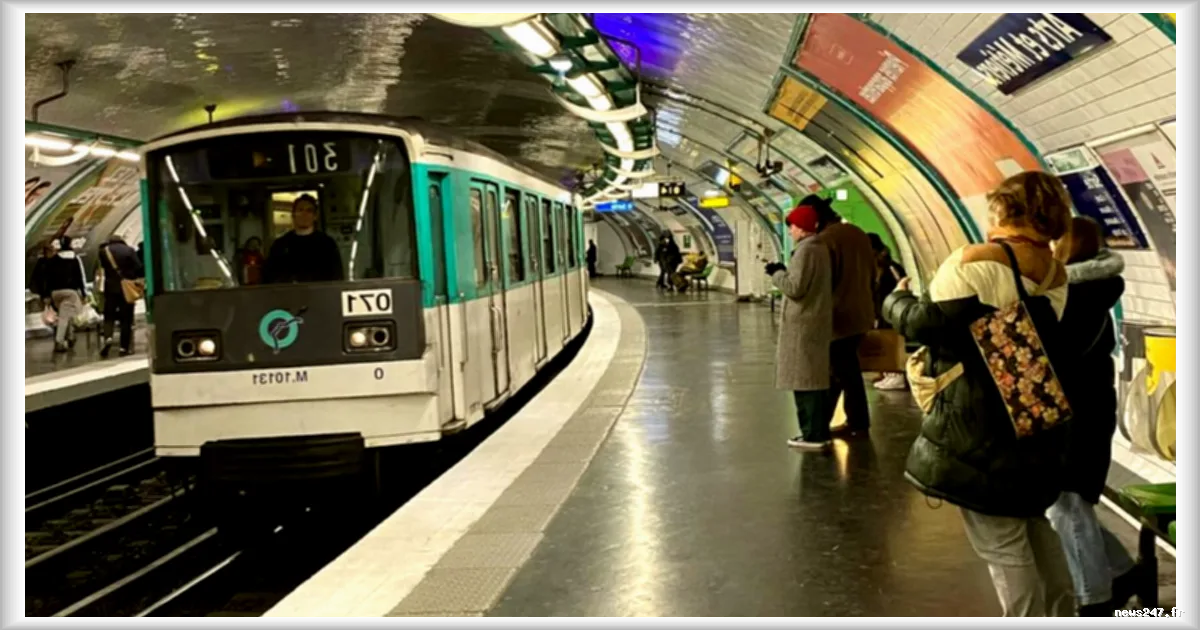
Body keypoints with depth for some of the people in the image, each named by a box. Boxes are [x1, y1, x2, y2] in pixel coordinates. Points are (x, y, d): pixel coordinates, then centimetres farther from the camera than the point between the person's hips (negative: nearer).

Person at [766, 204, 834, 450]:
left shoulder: (804, 250, -16)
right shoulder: (820, 248, 14)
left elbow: (795, 287, -20)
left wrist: (777, 273, -5)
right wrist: (785, 271, 16)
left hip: (803, 325, -10)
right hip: (816, 322, 10)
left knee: (804, 380, -6)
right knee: (815, 378, 13)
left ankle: (814, 435, -4)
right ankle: (817, 432, 18)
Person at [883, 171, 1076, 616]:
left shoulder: (978, 261, -17)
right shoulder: (1056, 272, 8)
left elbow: (927, 322, -21)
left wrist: (896, 300, -1)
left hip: (981, 429, -8)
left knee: (1001, 545, 3)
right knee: (1034, 527, 25)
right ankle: (1061, 610, 34)